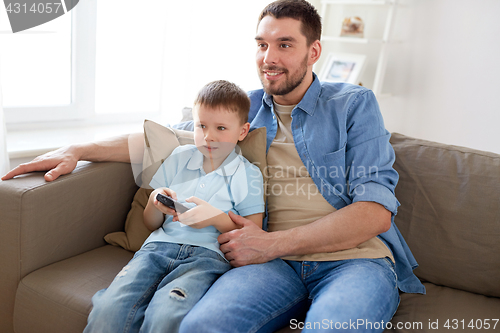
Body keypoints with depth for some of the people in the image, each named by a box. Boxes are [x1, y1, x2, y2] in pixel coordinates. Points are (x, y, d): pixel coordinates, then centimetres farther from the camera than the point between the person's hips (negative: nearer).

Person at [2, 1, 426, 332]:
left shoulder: (355, 104, 7)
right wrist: (79, 149, 8)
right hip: (274, 261, 3)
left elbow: (376, 211, -3)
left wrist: (273, 243, -12)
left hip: (354, 258, -2)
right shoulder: (244, 106, 17)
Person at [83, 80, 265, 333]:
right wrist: (155, 204, 1)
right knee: (110, 310, -27)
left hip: (207, 254, -3)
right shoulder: (179, 158, 20)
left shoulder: (248, 175, 10)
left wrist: (217, 217, -9)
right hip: (160, 245, 3)